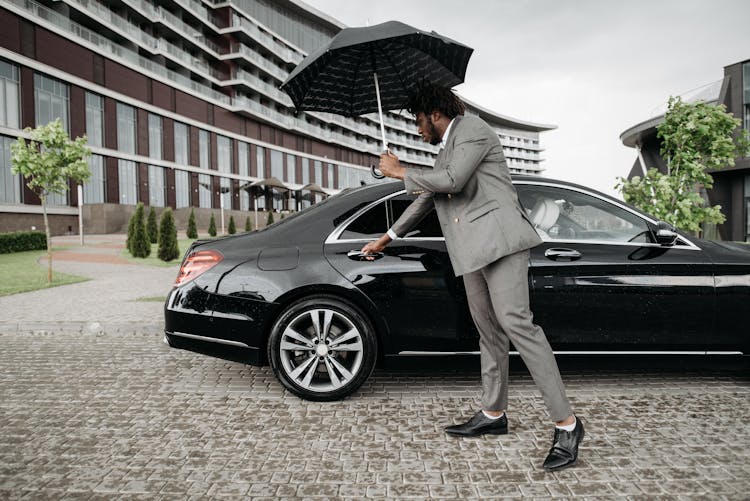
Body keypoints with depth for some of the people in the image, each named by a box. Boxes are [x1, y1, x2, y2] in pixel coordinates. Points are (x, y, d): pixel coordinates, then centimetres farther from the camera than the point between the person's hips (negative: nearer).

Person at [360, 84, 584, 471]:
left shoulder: (472, 129, 1)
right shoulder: (445, 151, 28)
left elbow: (450, 180, -16)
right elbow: (426, 198, 36)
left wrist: (399, 171, -2)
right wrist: (388, 237, 42)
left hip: (497, 236, -9)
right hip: (472, 250, 9)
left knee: (514, 321, -18)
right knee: (490, 333, 10)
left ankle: (566, 424, -14)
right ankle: (493, 415, 18)